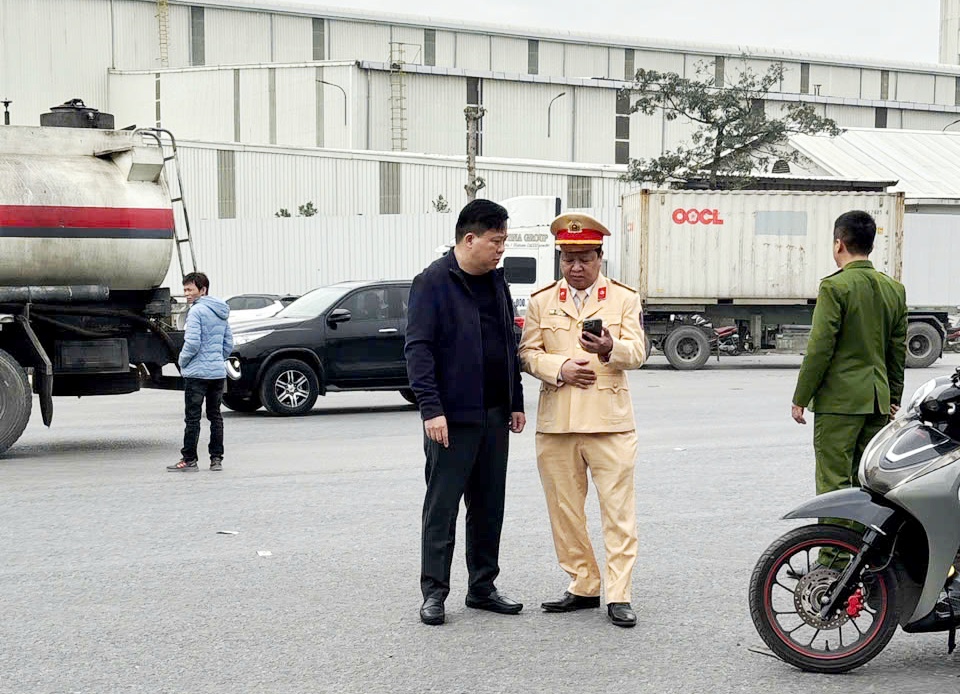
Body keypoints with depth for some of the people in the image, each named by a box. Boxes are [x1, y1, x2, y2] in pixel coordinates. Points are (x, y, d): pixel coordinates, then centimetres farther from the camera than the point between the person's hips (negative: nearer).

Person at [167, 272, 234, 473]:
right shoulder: (221, 313, 14)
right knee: (215, 416, 12)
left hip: (197, 373, -8)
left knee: (192, 418, -2)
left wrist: (182, 361, -4)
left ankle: (189, 460, 1)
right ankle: (217, 458, 13)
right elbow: (228, 344, 17)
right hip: (218, 372, 8)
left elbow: (192, 343, -19)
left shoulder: (197, 311, -13)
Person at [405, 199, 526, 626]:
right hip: (452, 416, -7)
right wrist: (431, 407, -21)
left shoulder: (495, 282, 14)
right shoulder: (433, 282, -9)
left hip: (494, 414, 7)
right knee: (442, 505, -1)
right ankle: (433, 593, 5)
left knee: (489, 506, 12)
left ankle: (483, 587, 21)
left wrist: (515, 402, 15)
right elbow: (418, 348, -14)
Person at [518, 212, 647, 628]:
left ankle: (618, 596, -2)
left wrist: (610, 349, -25)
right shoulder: (541, 301, 12)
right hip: (556, 422, 3)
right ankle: (583, 587, 19)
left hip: (609, 421, -2)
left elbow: (636, 352, -3)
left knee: (618, 511, -5)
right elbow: (528, 353, 7)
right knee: (565, 511, 7)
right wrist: (560, 368, -11)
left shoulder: (624, 299, 8)